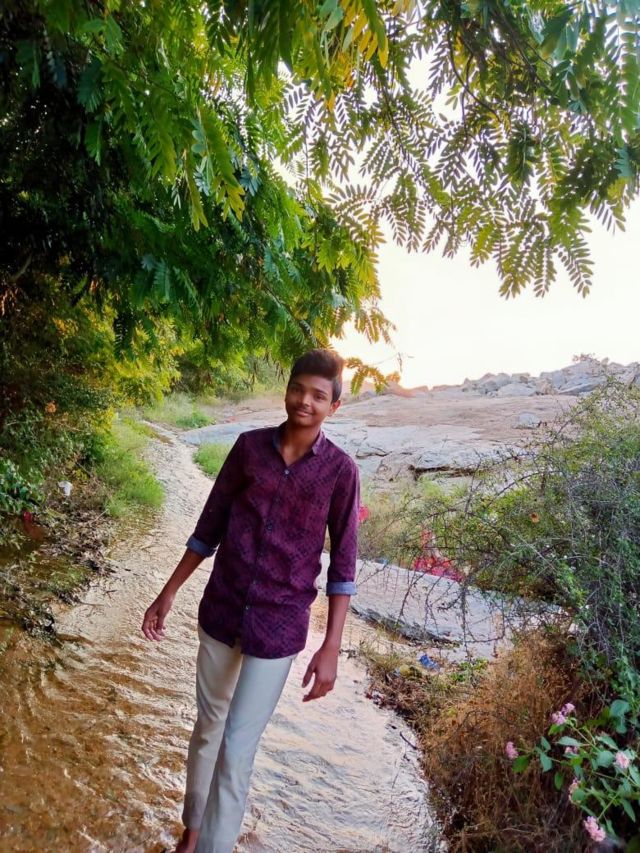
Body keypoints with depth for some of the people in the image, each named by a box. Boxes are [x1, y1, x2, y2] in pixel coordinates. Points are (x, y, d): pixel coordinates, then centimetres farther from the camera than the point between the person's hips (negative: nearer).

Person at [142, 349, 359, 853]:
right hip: (220, 612, 4)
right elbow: (210, 527, 5)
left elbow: (342, 566, -7)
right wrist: (169, 594, 7)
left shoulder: (340, 470, -11)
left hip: (279, 627, -3)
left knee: (237, 747, 1)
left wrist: (331, 649, -9)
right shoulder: (249, 447, -3)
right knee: (208, 727, 21)